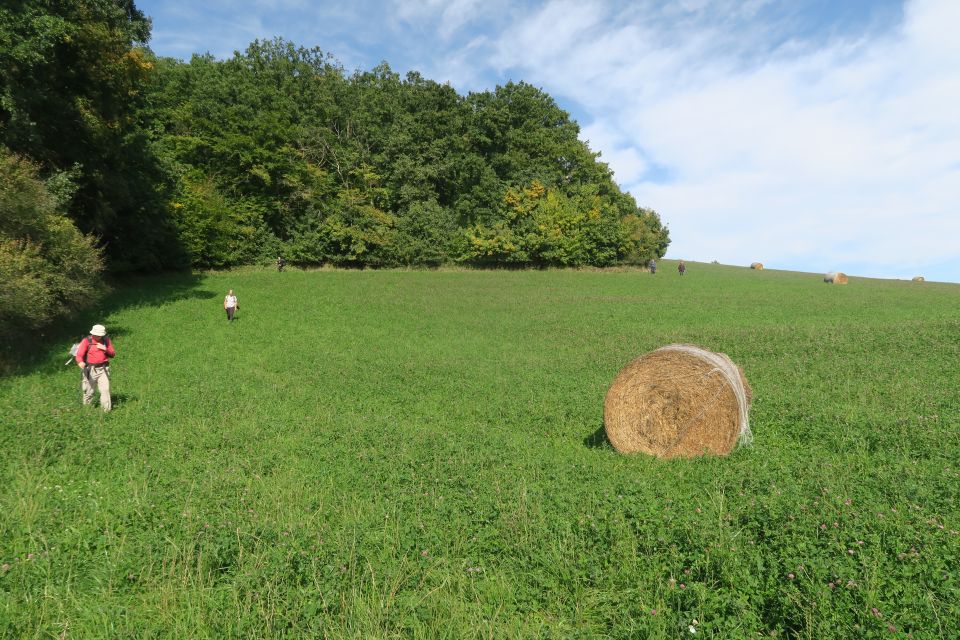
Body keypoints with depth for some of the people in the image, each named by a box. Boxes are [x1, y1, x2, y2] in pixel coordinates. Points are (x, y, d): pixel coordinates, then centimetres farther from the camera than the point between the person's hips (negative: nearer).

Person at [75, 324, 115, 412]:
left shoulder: (106, 340, 6)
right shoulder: (86, 341, -4)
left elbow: (113, 354, 9)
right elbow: (79, 355, -12)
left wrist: (105, 349, -11)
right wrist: (80, 362, -34)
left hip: (103, 369, 1)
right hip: (90, 369, -1)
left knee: (105, 389, -9)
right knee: (88, 391, 7)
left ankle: (107, 409, -7)